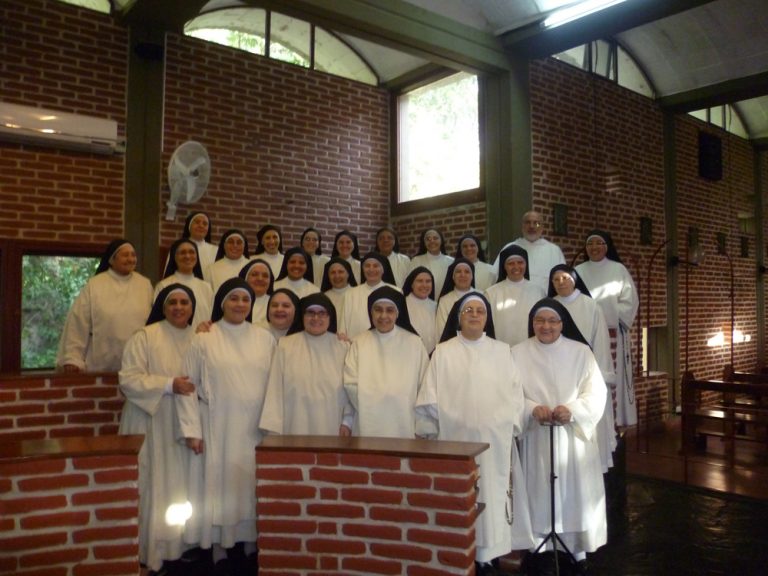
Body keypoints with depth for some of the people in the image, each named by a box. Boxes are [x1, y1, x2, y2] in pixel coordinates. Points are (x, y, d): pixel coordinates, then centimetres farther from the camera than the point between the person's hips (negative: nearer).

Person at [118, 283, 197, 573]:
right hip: (151, 426, -4)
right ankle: (151, 550, 14)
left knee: (181, 485, 9)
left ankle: (180, 544, 21)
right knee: (154, 487, 1)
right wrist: (169, 384, -21)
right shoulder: (145, 336, -6)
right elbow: (128, 379, -13)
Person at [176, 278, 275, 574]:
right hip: (218, 430, -1)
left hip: (255, 430, 2)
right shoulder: (204, 339, -1)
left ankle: (253, 552, 22)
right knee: (225, 492, 4)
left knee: (250, 492, 8)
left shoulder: (265, 339, 5)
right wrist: (192, 430, -8)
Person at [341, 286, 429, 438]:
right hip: (366, 428, 1)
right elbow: (351, 385, 0)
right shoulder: (359, 342, 4)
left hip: (403, 429, -1)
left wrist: (421, 428, -3)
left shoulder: (414, 343, 0)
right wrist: (347, 421, -5)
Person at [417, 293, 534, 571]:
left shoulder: (501, 351, 11)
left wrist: (508, 425, -3)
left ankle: (486, 555, 10)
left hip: (494, 440, 2)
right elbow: (430, 398, 0)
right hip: (457, 439, -1)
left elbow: (516, 393, 7)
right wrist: (451, 421, -7)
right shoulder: (443, 352, 5)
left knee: (491, 495, 1)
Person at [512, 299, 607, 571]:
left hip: (574, 435, 0)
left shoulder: (581, 351, 0)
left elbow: (596, 392, -4)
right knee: (540, 492, 4)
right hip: (536, 436, 0)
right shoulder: (518, 353, 1)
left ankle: (578, 549, 19)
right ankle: (540, 547, 18)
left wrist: (572, 410, -22)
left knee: (575, 491, 5)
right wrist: (532, 409, -22)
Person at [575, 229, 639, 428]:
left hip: (613, 333, -1)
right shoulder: (578, 271, 11)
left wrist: (611, 318, -9)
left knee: (612, 378, -3)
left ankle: (615, 422, 2)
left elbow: (630, 301, 1)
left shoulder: (618, 270, 6)